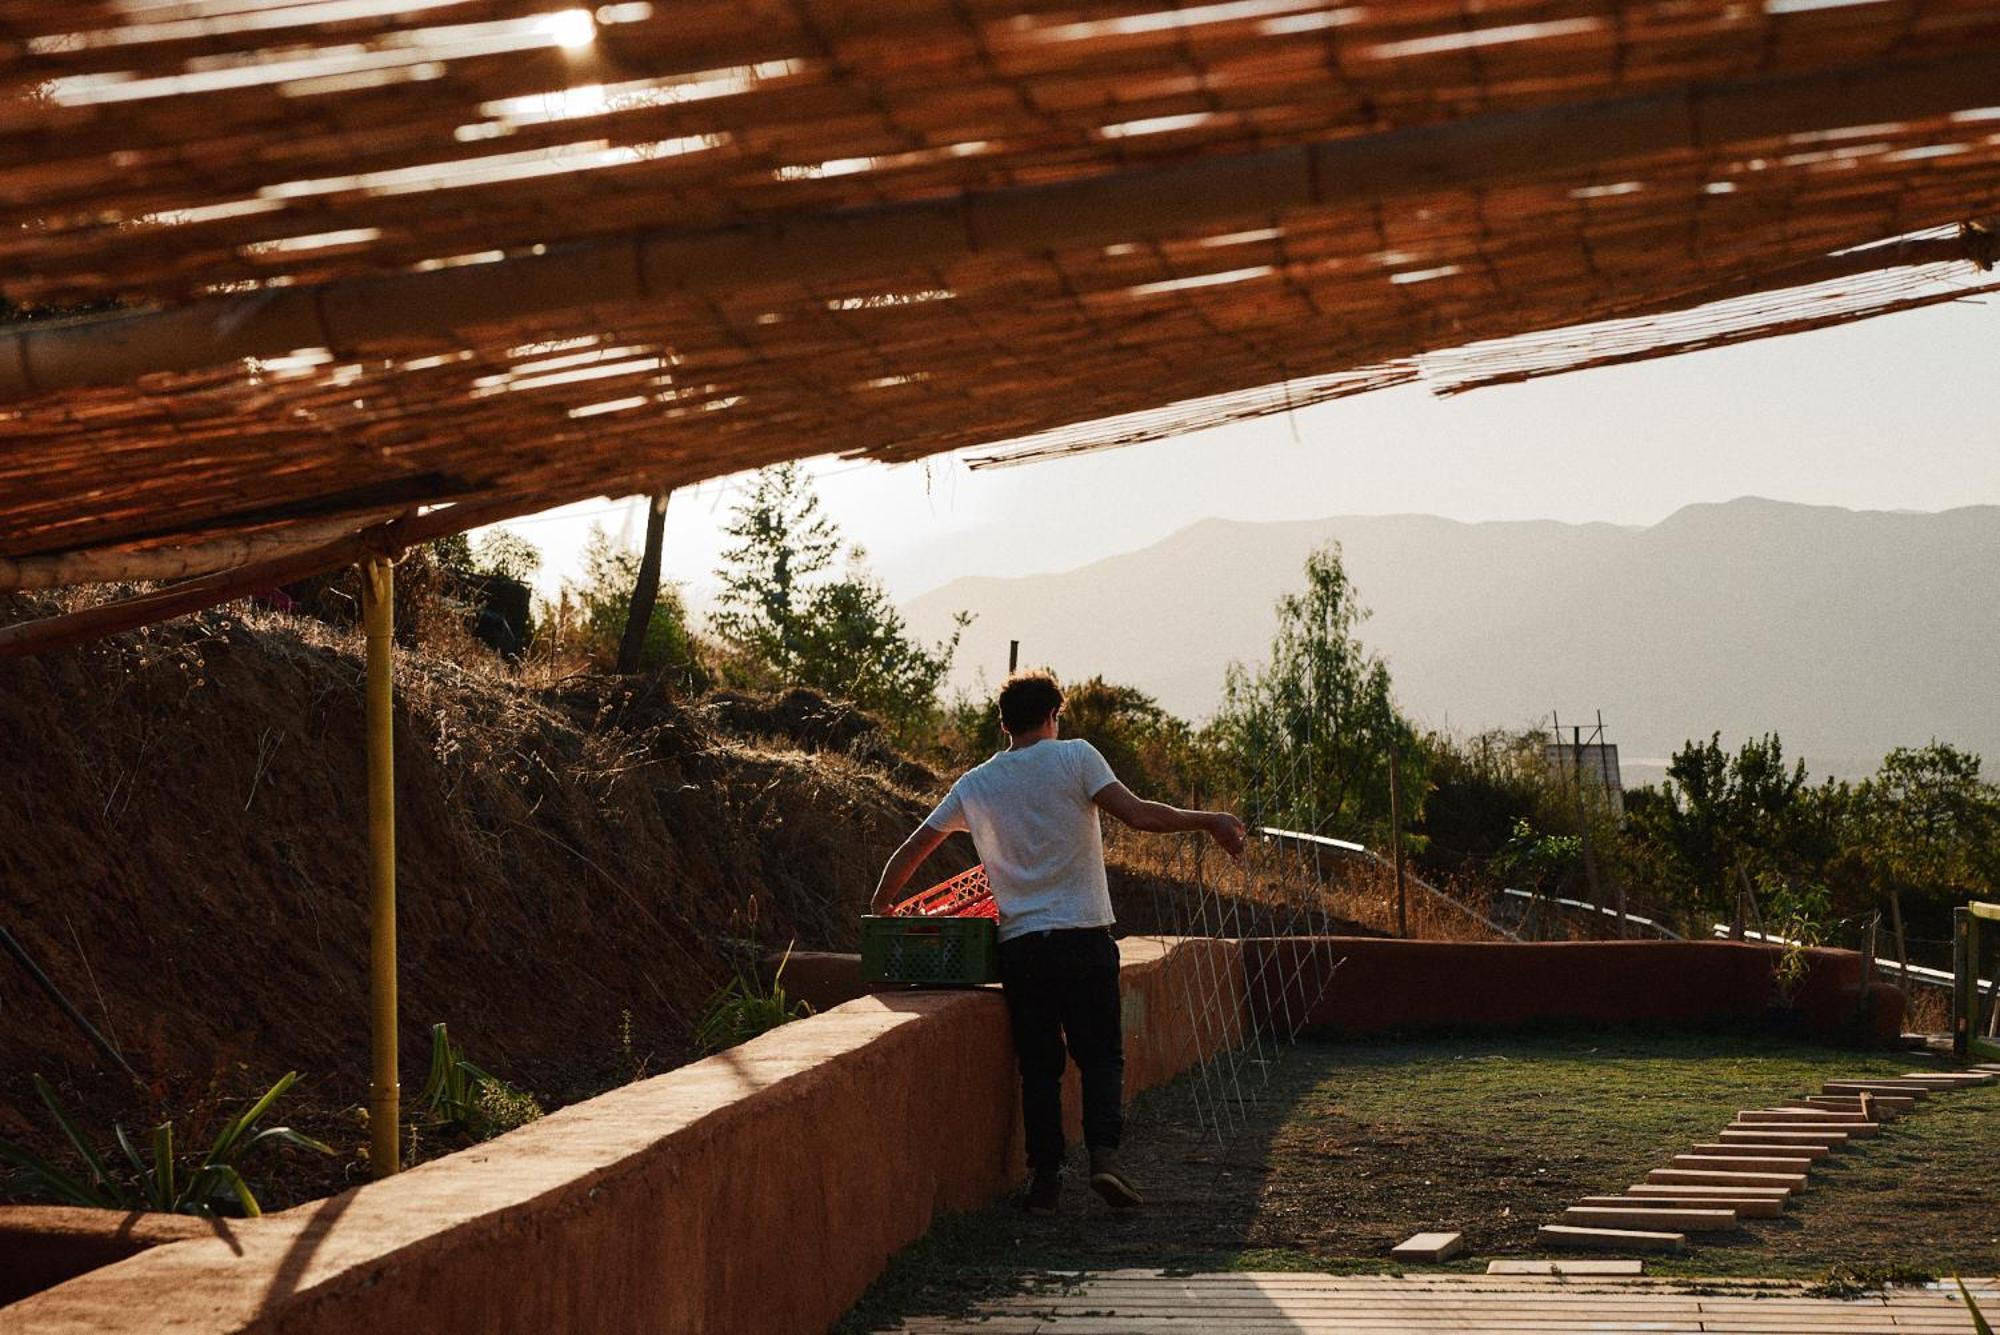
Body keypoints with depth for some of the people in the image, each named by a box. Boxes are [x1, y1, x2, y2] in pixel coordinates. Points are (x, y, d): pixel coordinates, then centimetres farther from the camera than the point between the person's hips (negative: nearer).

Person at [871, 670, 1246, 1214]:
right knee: (1101, 1054, 6)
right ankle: (1104, 1154, -11)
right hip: (1085, 938, -2)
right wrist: (1209, 821, -1)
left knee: (1038, 1065, 9)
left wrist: (880, 906, 31)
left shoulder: (975, 785, 10)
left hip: (1020, 945, 2)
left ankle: (1046, 1176, 6)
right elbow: (1138, 814, -11)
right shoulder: (1075, 757, -1)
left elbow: (912, 851, 16)